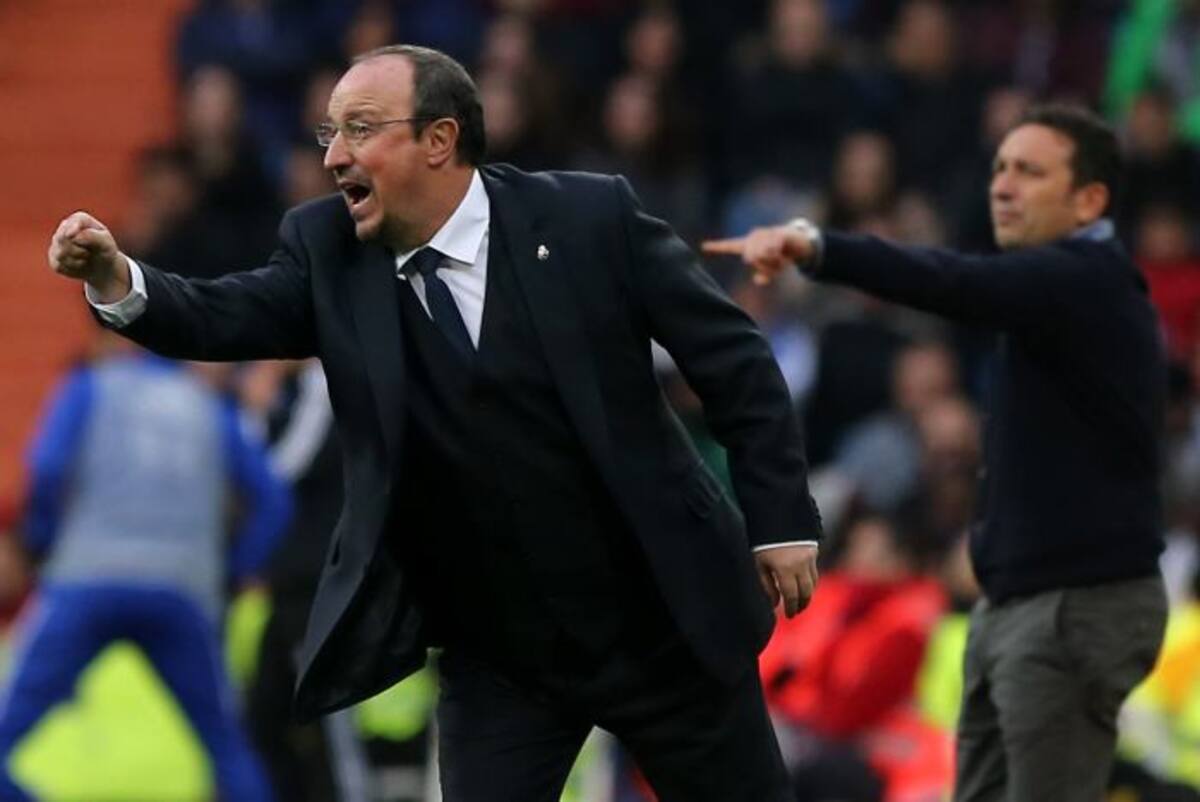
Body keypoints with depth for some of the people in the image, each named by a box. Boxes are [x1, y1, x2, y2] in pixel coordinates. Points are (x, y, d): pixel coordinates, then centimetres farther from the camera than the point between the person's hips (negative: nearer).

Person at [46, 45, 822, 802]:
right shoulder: (329, 249, -3)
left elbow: (731, 355, -6)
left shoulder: (590, 218, -11)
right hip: (494, 657, 2)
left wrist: (781, 517, -8)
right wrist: (118, 281, -36)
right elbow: (228, 318, -17)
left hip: (658, 625, -2)